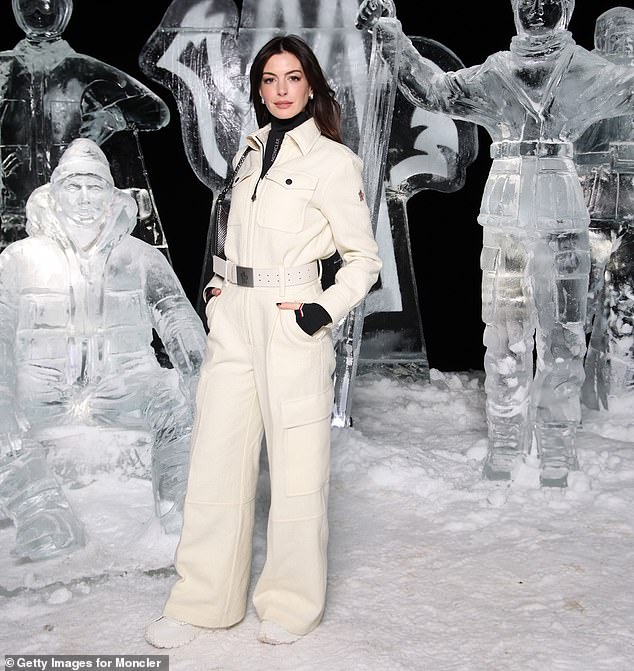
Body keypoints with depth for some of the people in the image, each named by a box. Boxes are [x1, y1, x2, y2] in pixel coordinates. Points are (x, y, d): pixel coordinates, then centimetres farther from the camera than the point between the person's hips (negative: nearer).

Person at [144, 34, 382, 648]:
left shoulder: (334, 160, -3)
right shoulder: (251, 151, 16)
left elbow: (364, 258, -1)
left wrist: (324, 311, -13)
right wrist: (216, 286, 12)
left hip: (291, 322, -6)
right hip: (232, 320, 6)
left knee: (296, 465, 1)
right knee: (216, 459, 6)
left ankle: (291, 604, 17)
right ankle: (201, 602, 17)